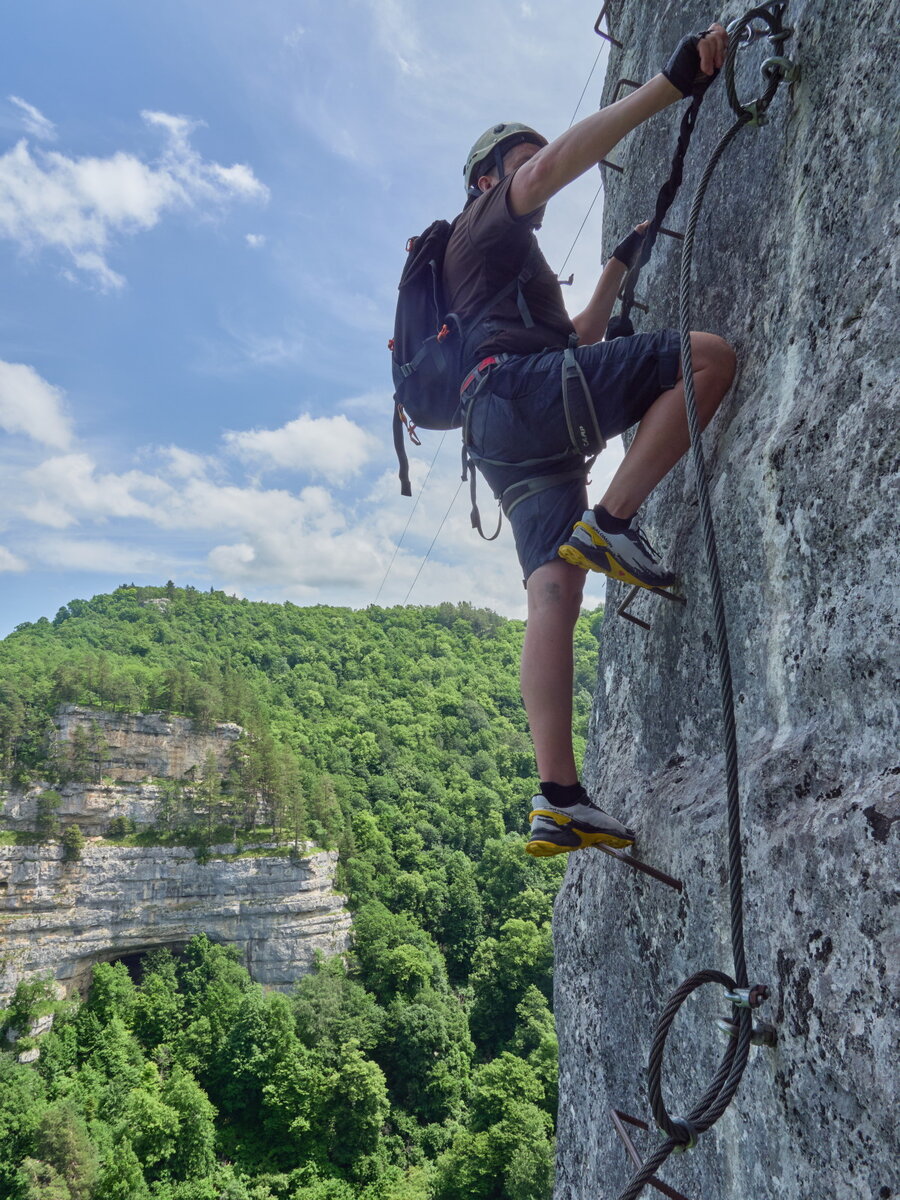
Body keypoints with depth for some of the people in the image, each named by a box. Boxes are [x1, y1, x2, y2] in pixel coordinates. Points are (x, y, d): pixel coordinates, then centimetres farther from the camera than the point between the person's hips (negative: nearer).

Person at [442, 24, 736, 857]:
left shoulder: (506, 263, 42)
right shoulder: (490, 217, 17)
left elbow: (576, 341, 45)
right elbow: (560, 161, -4)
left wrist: (616, 270, 43)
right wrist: (672, 84, -10)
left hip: (506, 438, 8)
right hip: (518, 389, -8)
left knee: (554, 590, -9)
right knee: (707, 356, -13)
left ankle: (557, 801, -17)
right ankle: (612, 523, -19)